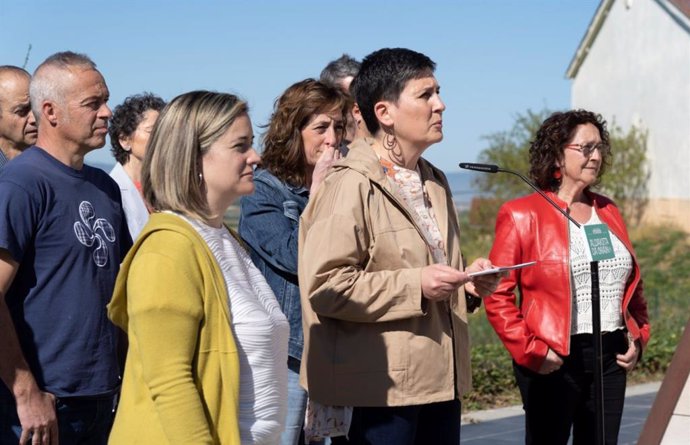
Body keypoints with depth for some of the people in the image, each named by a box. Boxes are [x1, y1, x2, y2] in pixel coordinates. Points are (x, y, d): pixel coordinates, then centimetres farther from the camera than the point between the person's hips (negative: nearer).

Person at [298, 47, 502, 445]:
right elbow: (323, 284, -19)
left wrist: (469, 280, 9)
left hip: (440, 382, 9)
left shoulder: (435, 182, 18)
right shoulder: (350, 186, -11)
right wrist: (416, 286, -22)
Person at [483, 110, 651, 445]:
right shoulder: (523, 215, -5)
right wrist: (530, 351, -14)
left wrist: (638, 336, 9)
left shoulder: (608, 212, 14)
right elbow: (497, 295, -8)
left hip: (611, 357, 6)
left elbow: (632, 284, 22)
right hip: (553, 361, -6)